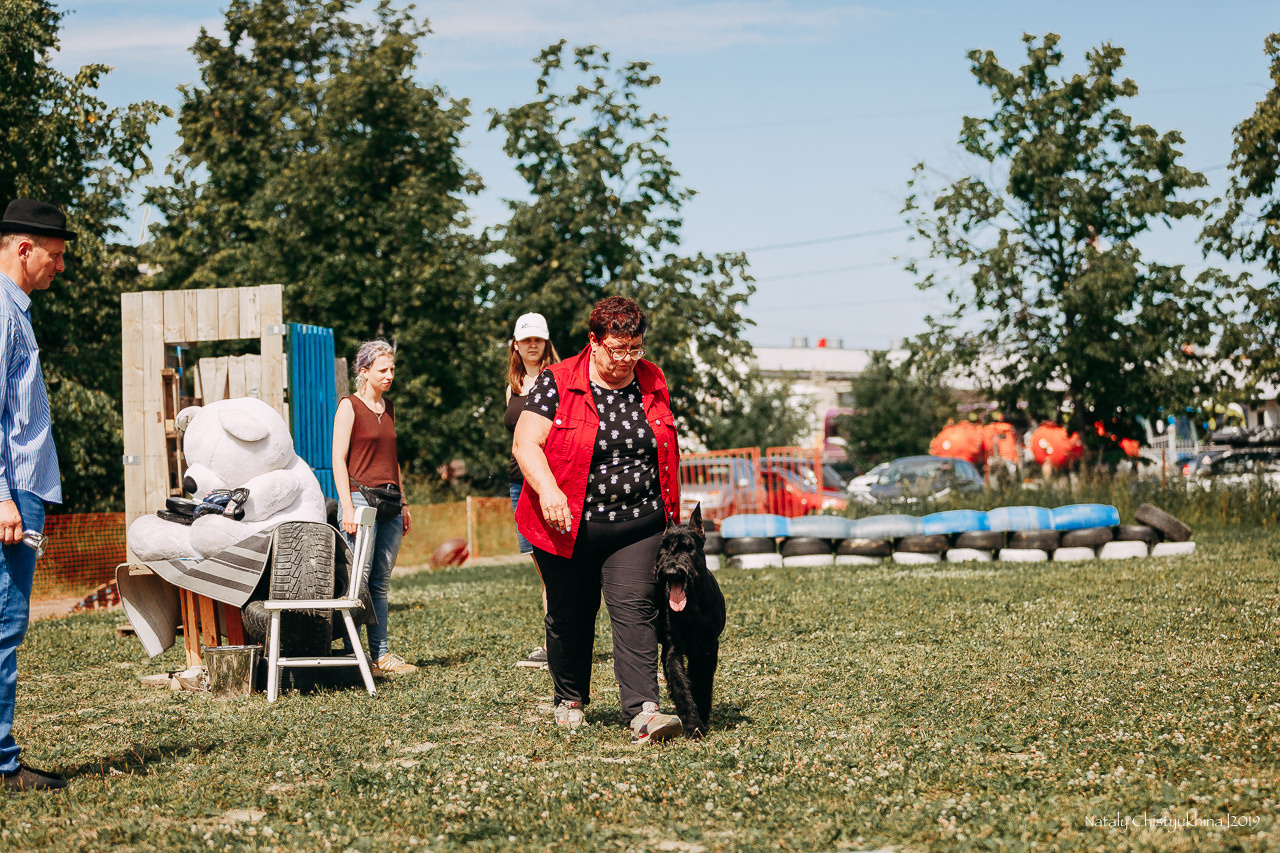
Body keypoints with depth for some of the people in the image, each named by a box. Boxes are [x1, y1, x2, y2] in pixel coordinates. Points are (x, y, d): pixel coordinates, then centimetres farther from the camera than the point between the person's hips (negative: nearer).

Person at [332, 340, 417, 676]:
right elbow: (338, 459, -8)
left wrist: (403, 503, 20)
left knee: (381, 582, 6)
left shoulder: (388, 407, 17)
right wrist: (348, 508, -15)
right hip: (360, 496, -6)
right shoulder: (349, 406, -3)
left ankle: (380, 653, 7)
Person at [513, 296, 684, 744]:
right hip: (570, 524, -2)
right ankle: (570, 699, 32)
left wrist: (672, 513, 19)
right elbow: (526, 442, -12)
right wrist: (548, 490, -28)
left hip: (637, 525, 2)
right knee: (570, 617, 10)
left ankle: (642, 712, -20)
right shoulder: (557, 383, -7)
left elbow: (666, 451, 18)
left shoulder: (652, 382, 7)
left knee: (635, 611, -12)